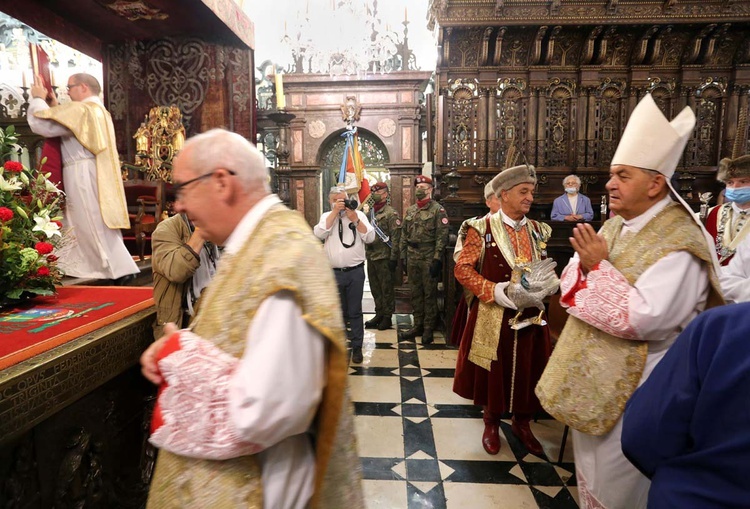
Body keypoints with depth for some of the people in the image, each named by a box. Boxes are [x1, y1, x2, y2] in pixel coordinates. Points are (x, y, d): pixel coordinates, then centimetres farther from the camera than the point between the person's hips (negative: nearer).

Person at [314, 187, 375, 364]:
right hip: (333, 273, 1)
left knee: (355, 311, 6)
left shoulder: (358, 214, 4)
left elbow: (370, 237, -5)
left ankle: (357, 347, 17)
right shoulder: (326, 216, 7)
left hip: (355, 271, -1)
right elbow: (319, 234, -12)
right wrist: (334, 212, -13)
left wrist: (355, 219, -13)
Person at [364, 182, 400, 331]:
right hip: (371, 256, 7)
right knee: (375, 288, 13)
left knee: (386, 289, 2)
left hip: (384, 257, -7)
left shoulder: (391, 213, -8)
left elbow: (395, 237, -13)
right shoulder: (370, 212, 14)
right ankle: (379, 314, 25)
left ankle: (387, 317, 12)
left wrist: (393, 258, -17)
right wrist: (365, 252, 16)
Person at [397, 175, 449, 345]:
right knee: (415, 293, 12)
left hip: (429, 258, -6)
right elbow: (404, 234, 14)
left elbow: (442, 236, -12)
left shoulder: (438, 209, -6)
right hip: (412, 257, 6)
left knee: (429, 294, 2)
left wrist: (437, 259, -17)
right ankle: (418, 326, 24)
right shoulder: (410, 210, 13)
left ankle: (428, 329, 12)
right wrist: (403, 256, 9)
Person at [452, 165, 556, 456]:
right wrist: (495, 291, -22)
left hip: (530, 314, 4)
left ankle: (522, 423, 36)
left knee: (527, 370, 14)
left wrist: (551, 282, -8)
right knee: (493, 370, 10)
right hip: (494, 316, -4)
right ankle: (491, 424, 32)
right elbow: (462, 269, -11)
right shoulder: (483, 228, -9)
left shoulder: (537, 230, 6)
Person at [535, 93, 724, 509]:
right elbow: (570, 284, 7)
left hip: (632, 386, -8)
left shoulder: (679, 246, -21)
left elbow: (643, 321, -30)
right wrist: (589, 265, -15)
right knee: (589, 472, 26)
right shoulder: (613, 227, 4)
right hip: (591, 374, 8)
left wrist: (599, 267, -23)